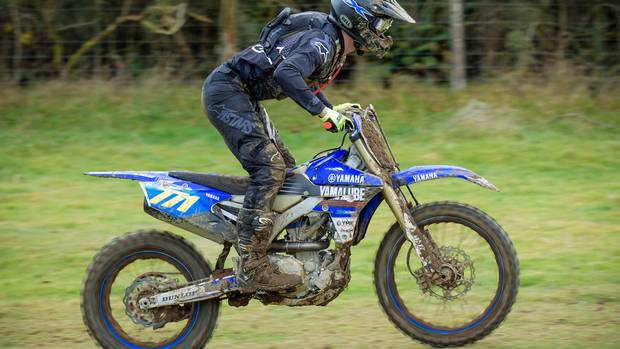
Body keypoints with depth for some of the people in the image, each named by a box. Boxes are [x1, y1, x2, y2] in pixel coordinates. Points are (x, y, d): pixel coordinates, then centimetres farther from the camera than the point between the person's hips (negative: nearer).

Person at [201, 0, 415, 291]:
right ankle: (253, 267, -23)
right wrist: (323, 111, -37)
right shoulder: (322, 41, -20)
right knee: (269, 168, -19)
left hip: (243, 97, 11)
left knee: (286, 169, 11)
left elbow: (308, 81, 31)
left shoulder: (336, 47, 13)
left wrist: (334, 110, 18)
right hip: (227, 90, -11)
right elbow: (286, 73, -38)